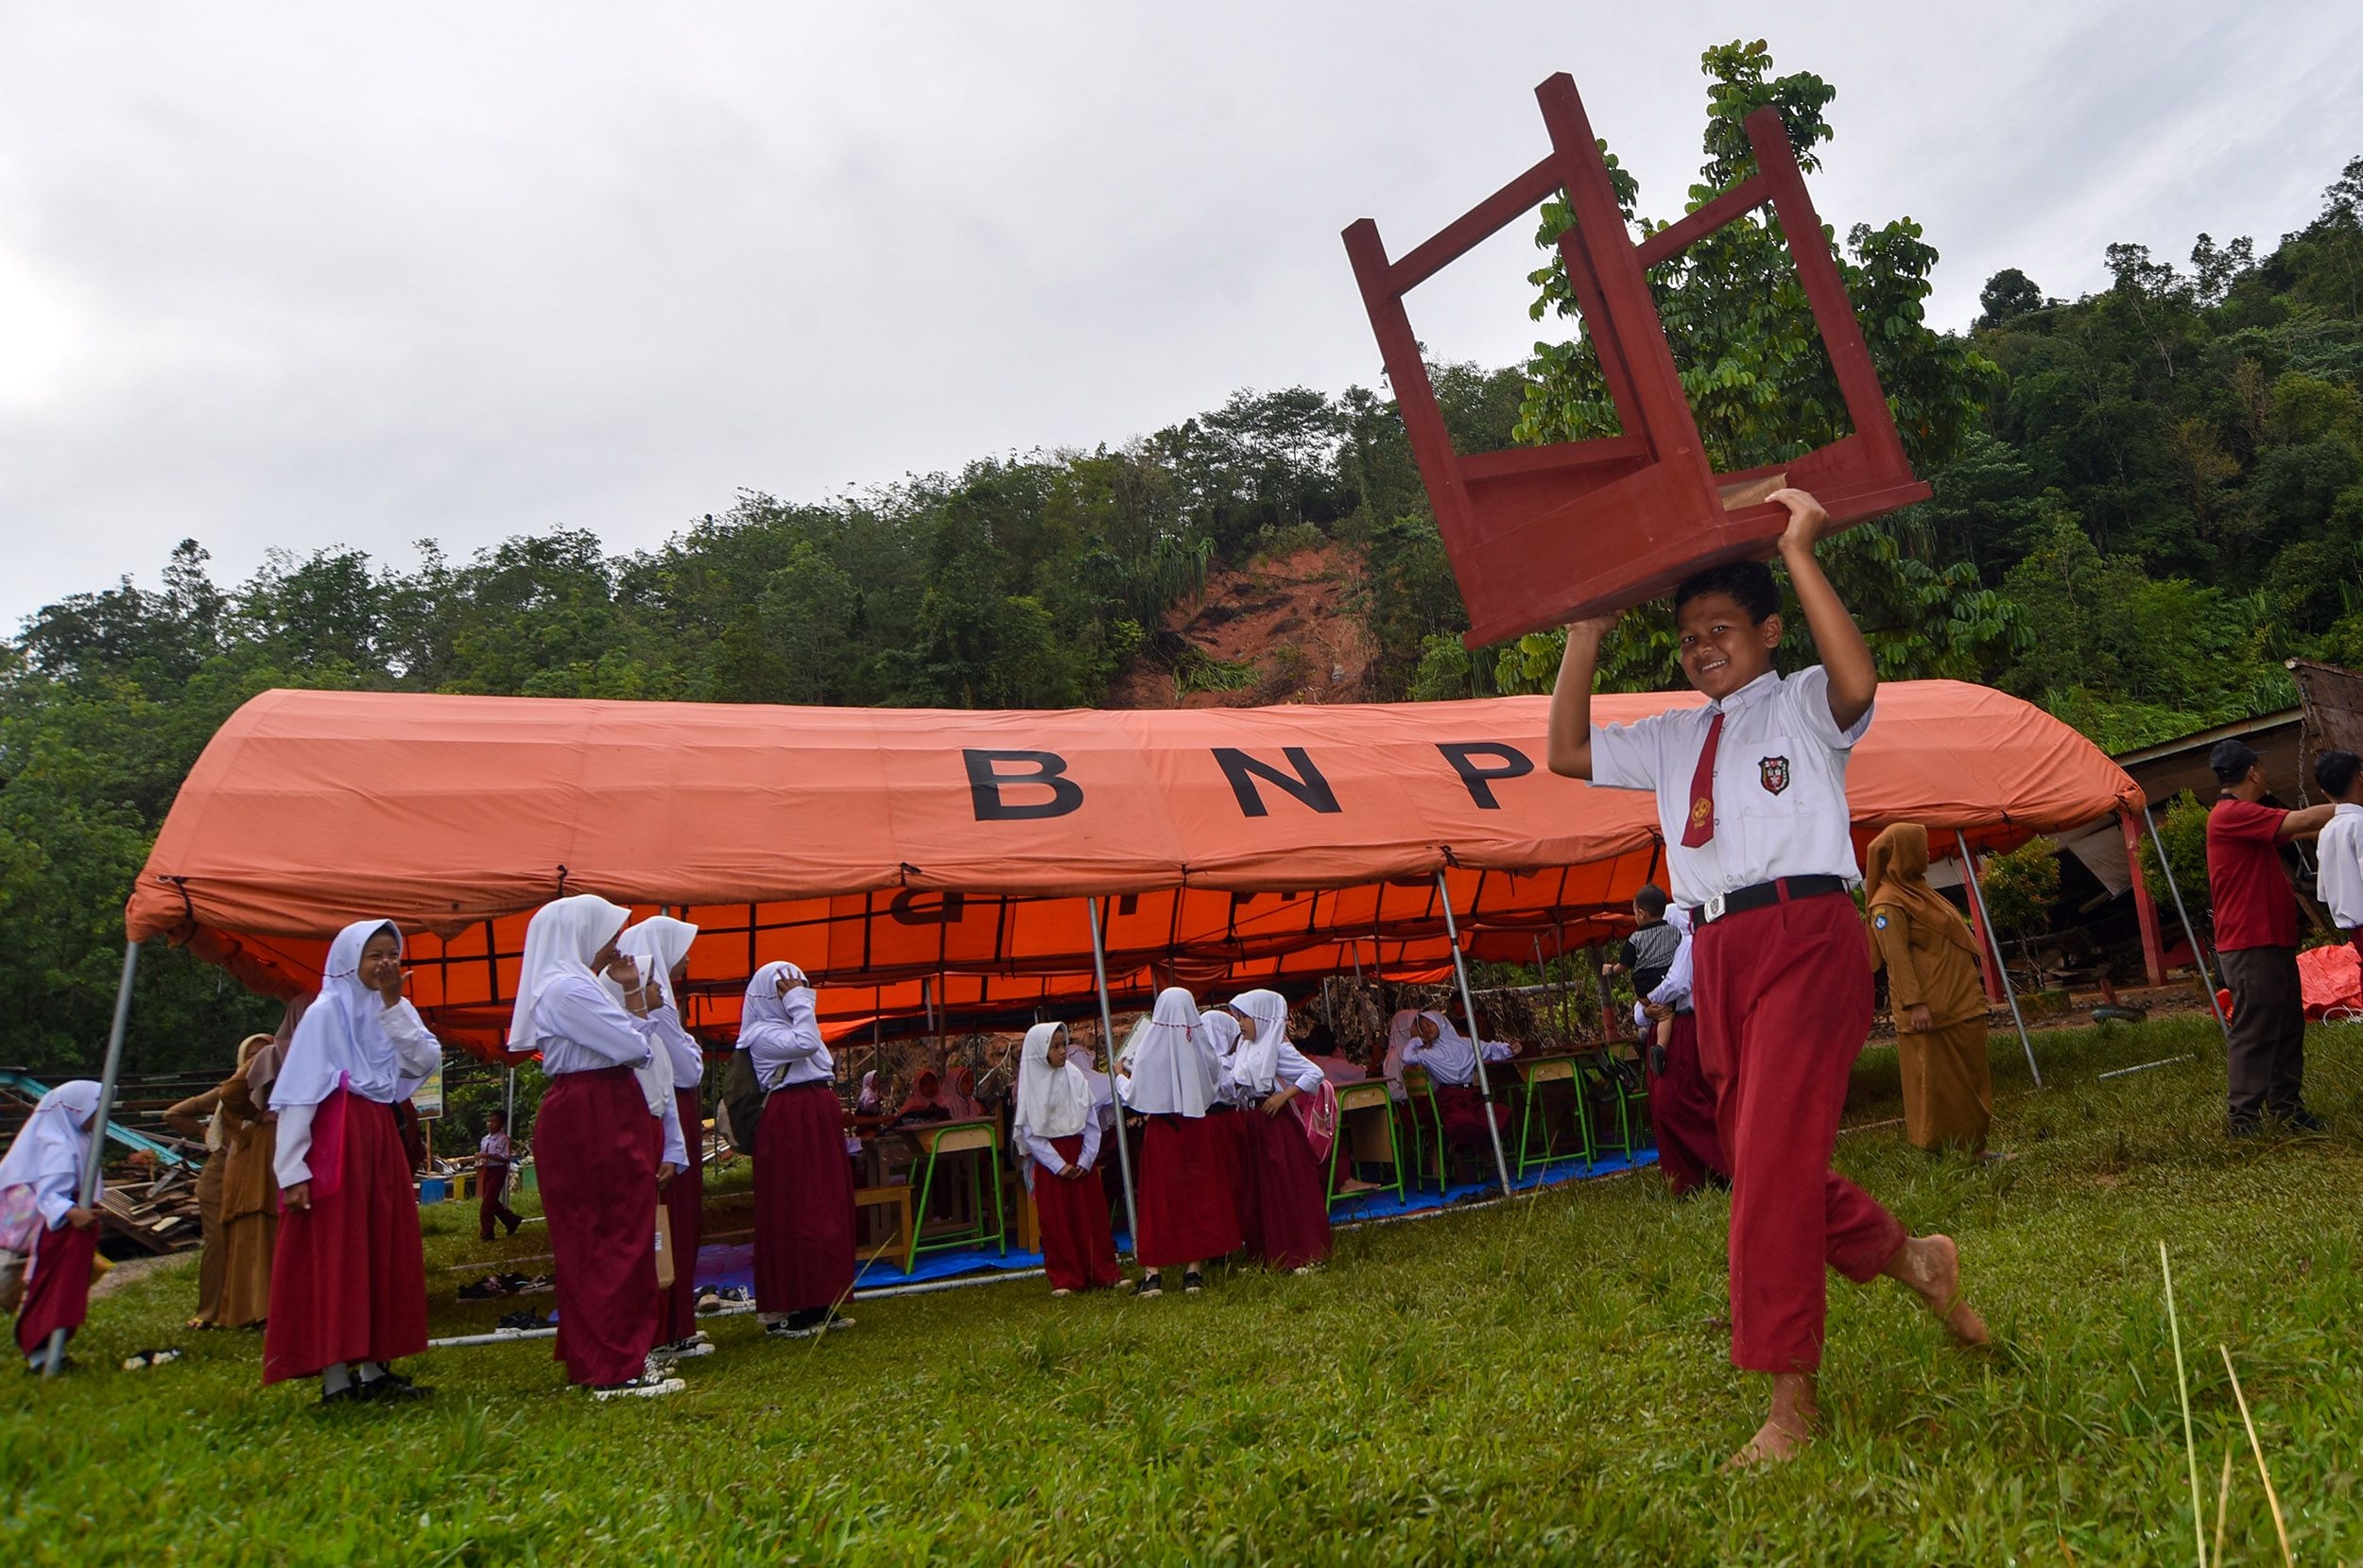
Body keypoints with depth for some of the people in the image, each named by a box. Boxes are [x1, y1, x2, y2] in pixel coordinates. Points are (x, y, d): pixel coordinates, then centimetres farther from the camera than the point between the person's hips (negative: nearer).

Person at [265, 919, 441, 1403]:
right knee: (332, 1257, -5)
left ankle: (374, 1369, 14)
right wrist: (292, 1170, -18)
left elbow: (426, 1062, -2)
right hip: (335, 1141, -7)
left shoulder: (393, 1011, 13)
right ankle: (336, 1380, -3)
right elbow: (297, 1094, -11)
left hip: (381, 1137, 7)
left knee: (383, 1253, 8)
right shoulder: (326, 1011, -5)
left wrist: (394, 1005, -7)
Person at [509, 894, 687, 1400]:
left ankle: (595, 1358, 21)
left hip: (600, 1119, 11)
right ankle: (618, 1369, -4)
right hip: (591, 1120, -11)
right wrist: (640, 1002, -2)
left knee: (594, 1243, 14)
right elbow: (634, 1047, -19)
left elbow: (625, 1047, 17)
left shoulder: (579, 985, 19)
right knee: (616, 1240, -8)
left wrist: (631, 998, 9)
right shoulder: (567, 989, -14)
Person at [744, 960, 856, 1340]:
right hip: (789, 1127, -10)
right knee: (794, 1213, -9)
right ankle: (786, 1312, -4)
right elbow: (805, 1044, -26)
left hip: (817, 1123, 10)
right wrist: (798, 1003, -16)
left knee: (828, 1210, 9)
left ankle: (820, 1305, 16)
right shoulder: (762, 1034, -9)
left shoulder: (787, 1027, 21)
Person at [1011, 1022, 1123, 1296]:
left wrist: (1085, 1160, -8)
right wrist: (1059, 1165, -12)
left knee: (1092, 1215, 6)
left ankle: (1105, 1273, 15)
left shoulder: (1075, 1078, 2)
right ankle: (1064, 1279, 10)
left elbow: (1092, 1123, 2)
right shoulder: (1031, 1084, -5)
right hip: (1049, 1160, -2)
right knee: (1056, 1220, 1)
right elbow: (1030, 1133, -6)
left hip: (1080, 1157, 2)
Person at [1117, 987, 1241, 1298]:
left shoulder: (1149, 1048, -13)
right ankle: (1193, 1270, 11)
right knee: (1199, 1195, 10)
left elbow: (1135, 1097, -8)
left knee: (1159, 1199, 6)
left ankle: (1154, 1273, 5)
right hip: (1199, 1131, 2)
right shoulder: (1202, 1046, -5)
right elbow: (1217, 1082, 8)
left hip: (1162, 1132, -2)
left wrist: (1120, 1076, 10)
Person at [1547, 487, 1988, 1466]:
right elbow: (1569, 752, 17)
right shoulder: (1673, 738, 21)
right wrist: (1585, 638, 11)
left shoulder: (1802, 705, 4)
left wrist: (1799, 556, -17)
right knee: (1754, 1157, 12)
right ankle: (1911, 1260, 37)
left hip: (1804, 935, -7)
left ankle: (1790, 1404, -4)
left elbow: (1858, 681, -19)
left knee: (1774, 1157, -13)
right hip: (1717, 952, 7)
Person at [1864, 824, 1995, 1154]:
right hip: (1930, 1014, -10)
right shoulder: (1888, 903, -12)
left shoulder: (1918, 890, 19)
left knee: (1971, 1079, 14)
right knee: (1934, 1080, -5)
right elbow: (1896, 957, -19)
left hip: (1961, 1006, 10)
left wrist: (1974, 986, 27)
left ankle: (1973, 1148, 22)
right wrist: (1914, 1003, -25)